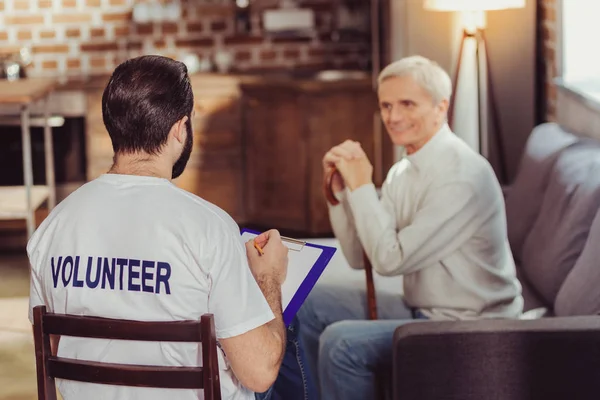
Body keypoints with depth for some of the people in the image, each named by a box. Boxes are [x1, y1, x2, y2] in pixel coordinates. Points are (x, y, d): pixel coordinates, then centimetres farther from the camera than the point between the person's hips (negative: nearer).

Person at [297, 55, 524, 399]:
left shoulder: (461, 175, -22)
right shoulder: (403, 171, 6)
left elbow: (391, 260, -23)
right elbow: (359, 257, 7)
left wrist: (361, 185, -17)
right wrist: (340, 188, -5)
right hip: (422, 308, 9)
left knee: (342, 343, -23)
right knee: (313, 305, 9)